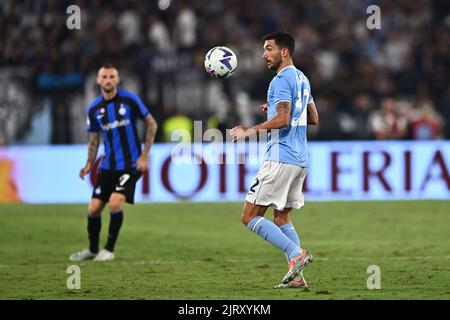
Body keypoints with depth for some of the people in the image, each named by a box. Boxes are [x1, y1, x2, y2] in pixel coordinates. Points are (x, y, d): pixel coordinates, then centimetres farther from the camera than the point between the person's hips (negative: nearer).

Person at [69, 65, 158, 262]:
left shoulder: (129, 100, -9)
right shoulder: (94, 109, 3)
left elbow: (151, 124, -1)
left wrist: (144, 156, -7)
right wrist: (89, 164, -1)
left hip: (130, 164, -4)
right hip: (108, 165, 4)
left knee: (115, 203, -21)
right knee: (93, 209, 1)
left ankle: (109, 249, -3)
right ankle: (92, 249, 23)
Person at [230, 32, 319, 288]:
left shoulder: (282, 80, -12)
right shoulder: (302, 79, 17)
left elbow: (282, 119, -23)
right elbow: (313, 118, 24)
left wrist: (248, 131, -16)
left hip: (281, 159, -10)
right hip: (300, 160, 10)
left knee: (250, 216, -7)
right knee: (282, 218, 15)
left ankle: (297, 253, -16)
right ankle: (297, 276, 7)